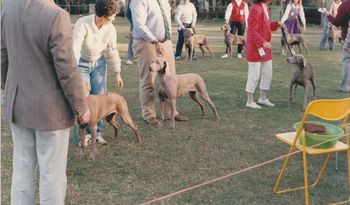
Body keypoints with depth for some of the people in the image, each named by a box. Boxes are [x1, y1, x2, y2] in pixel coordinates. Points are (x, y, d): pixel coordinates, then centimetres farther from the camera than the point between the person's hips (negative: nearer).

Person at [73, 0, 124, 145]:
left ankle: (97, 132, 11)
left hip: (99, 62, 4)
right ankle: (86, 132, 7)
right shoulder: (83, 24, -29)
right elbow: (75, 48, -35)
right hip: (81, 63, -4)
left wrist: (117, 73, -1)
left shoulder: (110, 29, -14)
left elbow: (112, 51, -3)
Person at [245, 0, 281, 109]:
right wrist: (262, 43, -30)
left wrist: (276, 24, 5)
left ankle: (263, 98, 28)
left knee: (268, 73, 15)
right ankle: (250, 101, 11)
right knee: (254, 76, -1)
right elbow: (252, 31, -23)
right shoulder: (255, 9, -19)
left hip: (265, 47, 10)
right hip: (255, 47, -9)